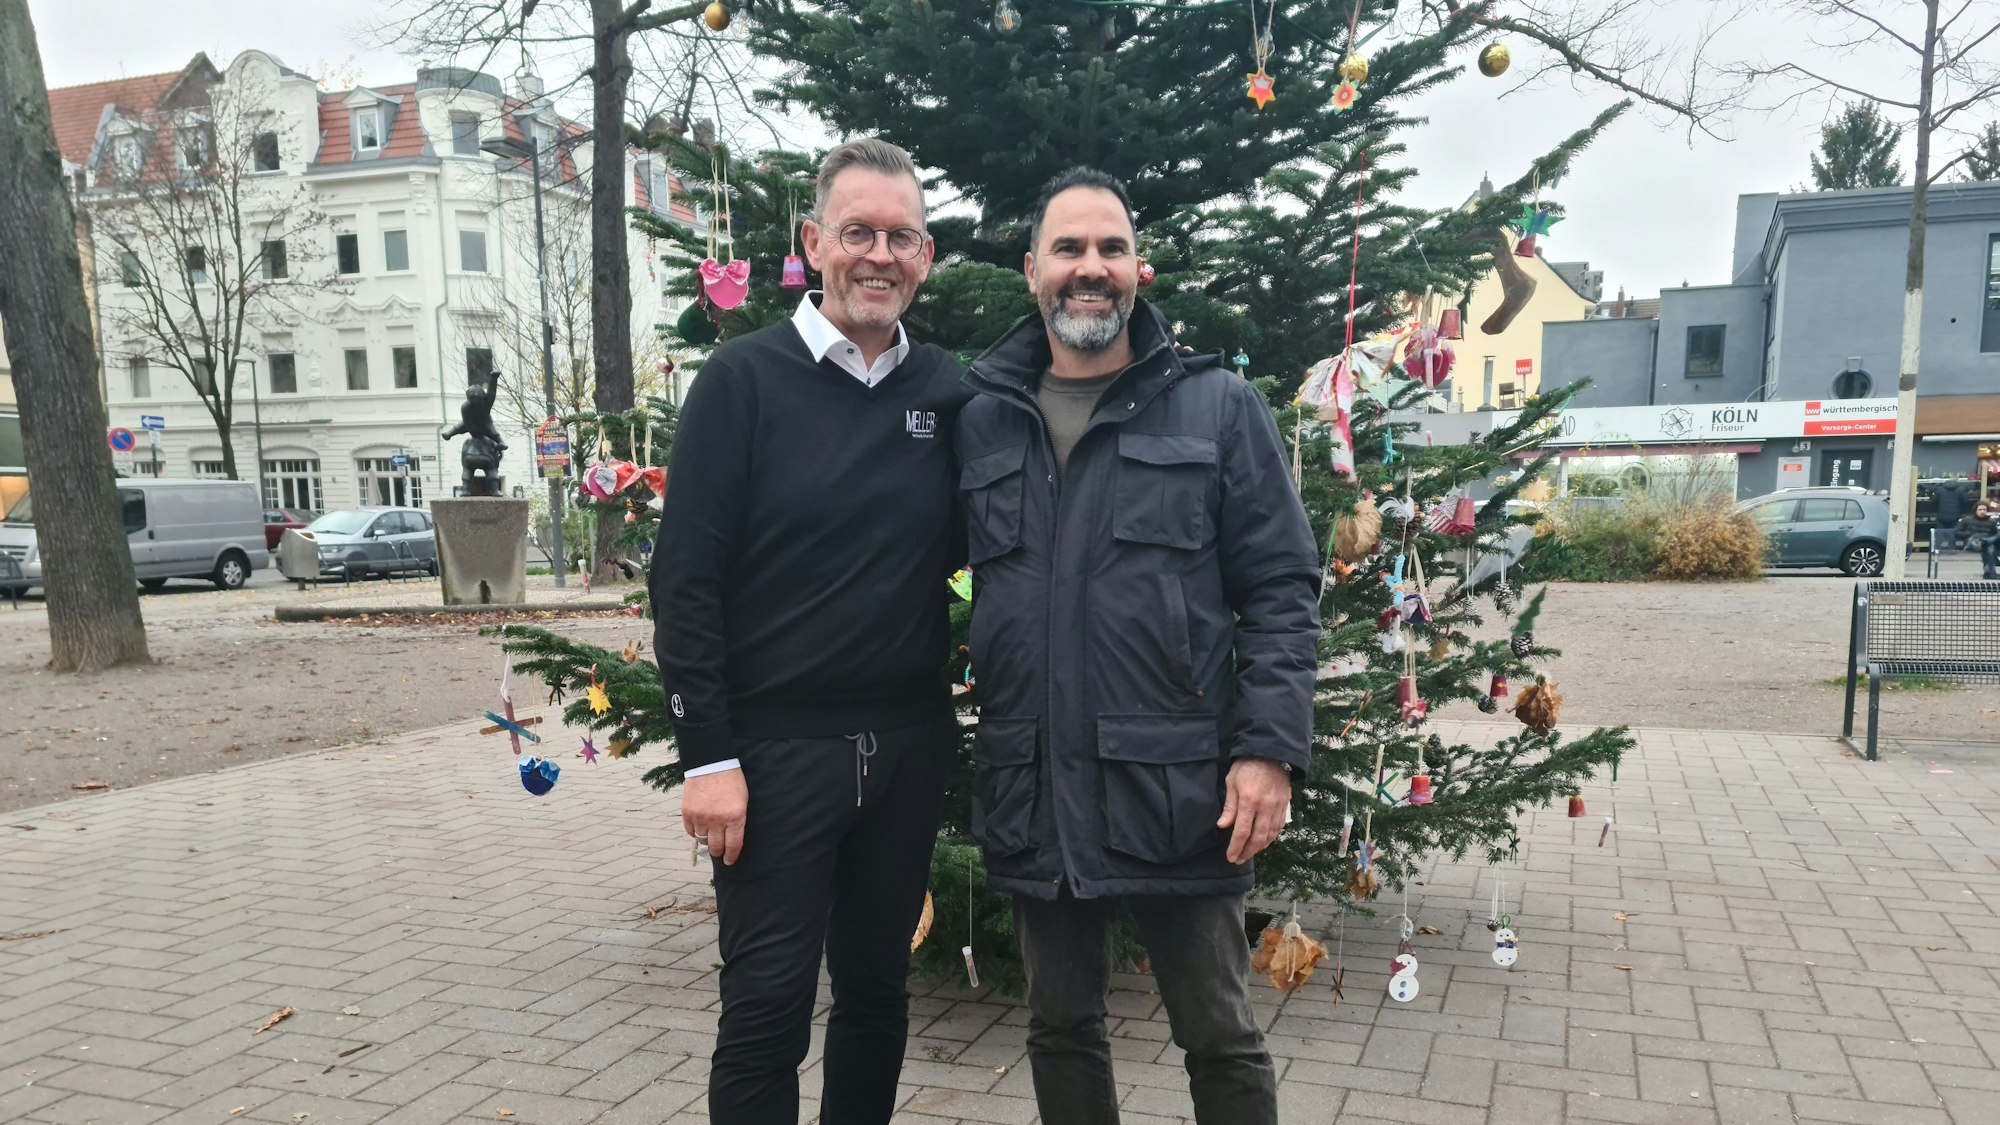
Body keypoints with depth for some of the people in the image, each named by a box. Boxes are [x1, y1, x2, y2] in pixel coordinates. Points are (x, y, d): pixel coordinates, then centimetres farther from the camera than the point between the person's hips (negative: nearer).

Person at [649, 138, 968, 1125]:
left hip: (908, 747, 4)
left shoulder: (948, 394, 4)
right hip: (776, 749, -3)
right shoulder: (745, 380, -6)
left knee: (876, 987, 16)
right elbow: (685, 578, -9)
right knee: (768, 1004, 3)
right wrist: (707, 756, -12)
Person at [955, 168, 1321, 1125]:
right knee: (1060, 1029, 18)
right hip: (1031, 792, 3)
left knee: (1220, 1040, 10)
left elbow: (1280, 588, -3)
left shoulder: (1216, 407, 0)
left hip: (1178, 787, -3)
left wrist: (1268, 748, -12)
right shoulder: (980, 420, 8)